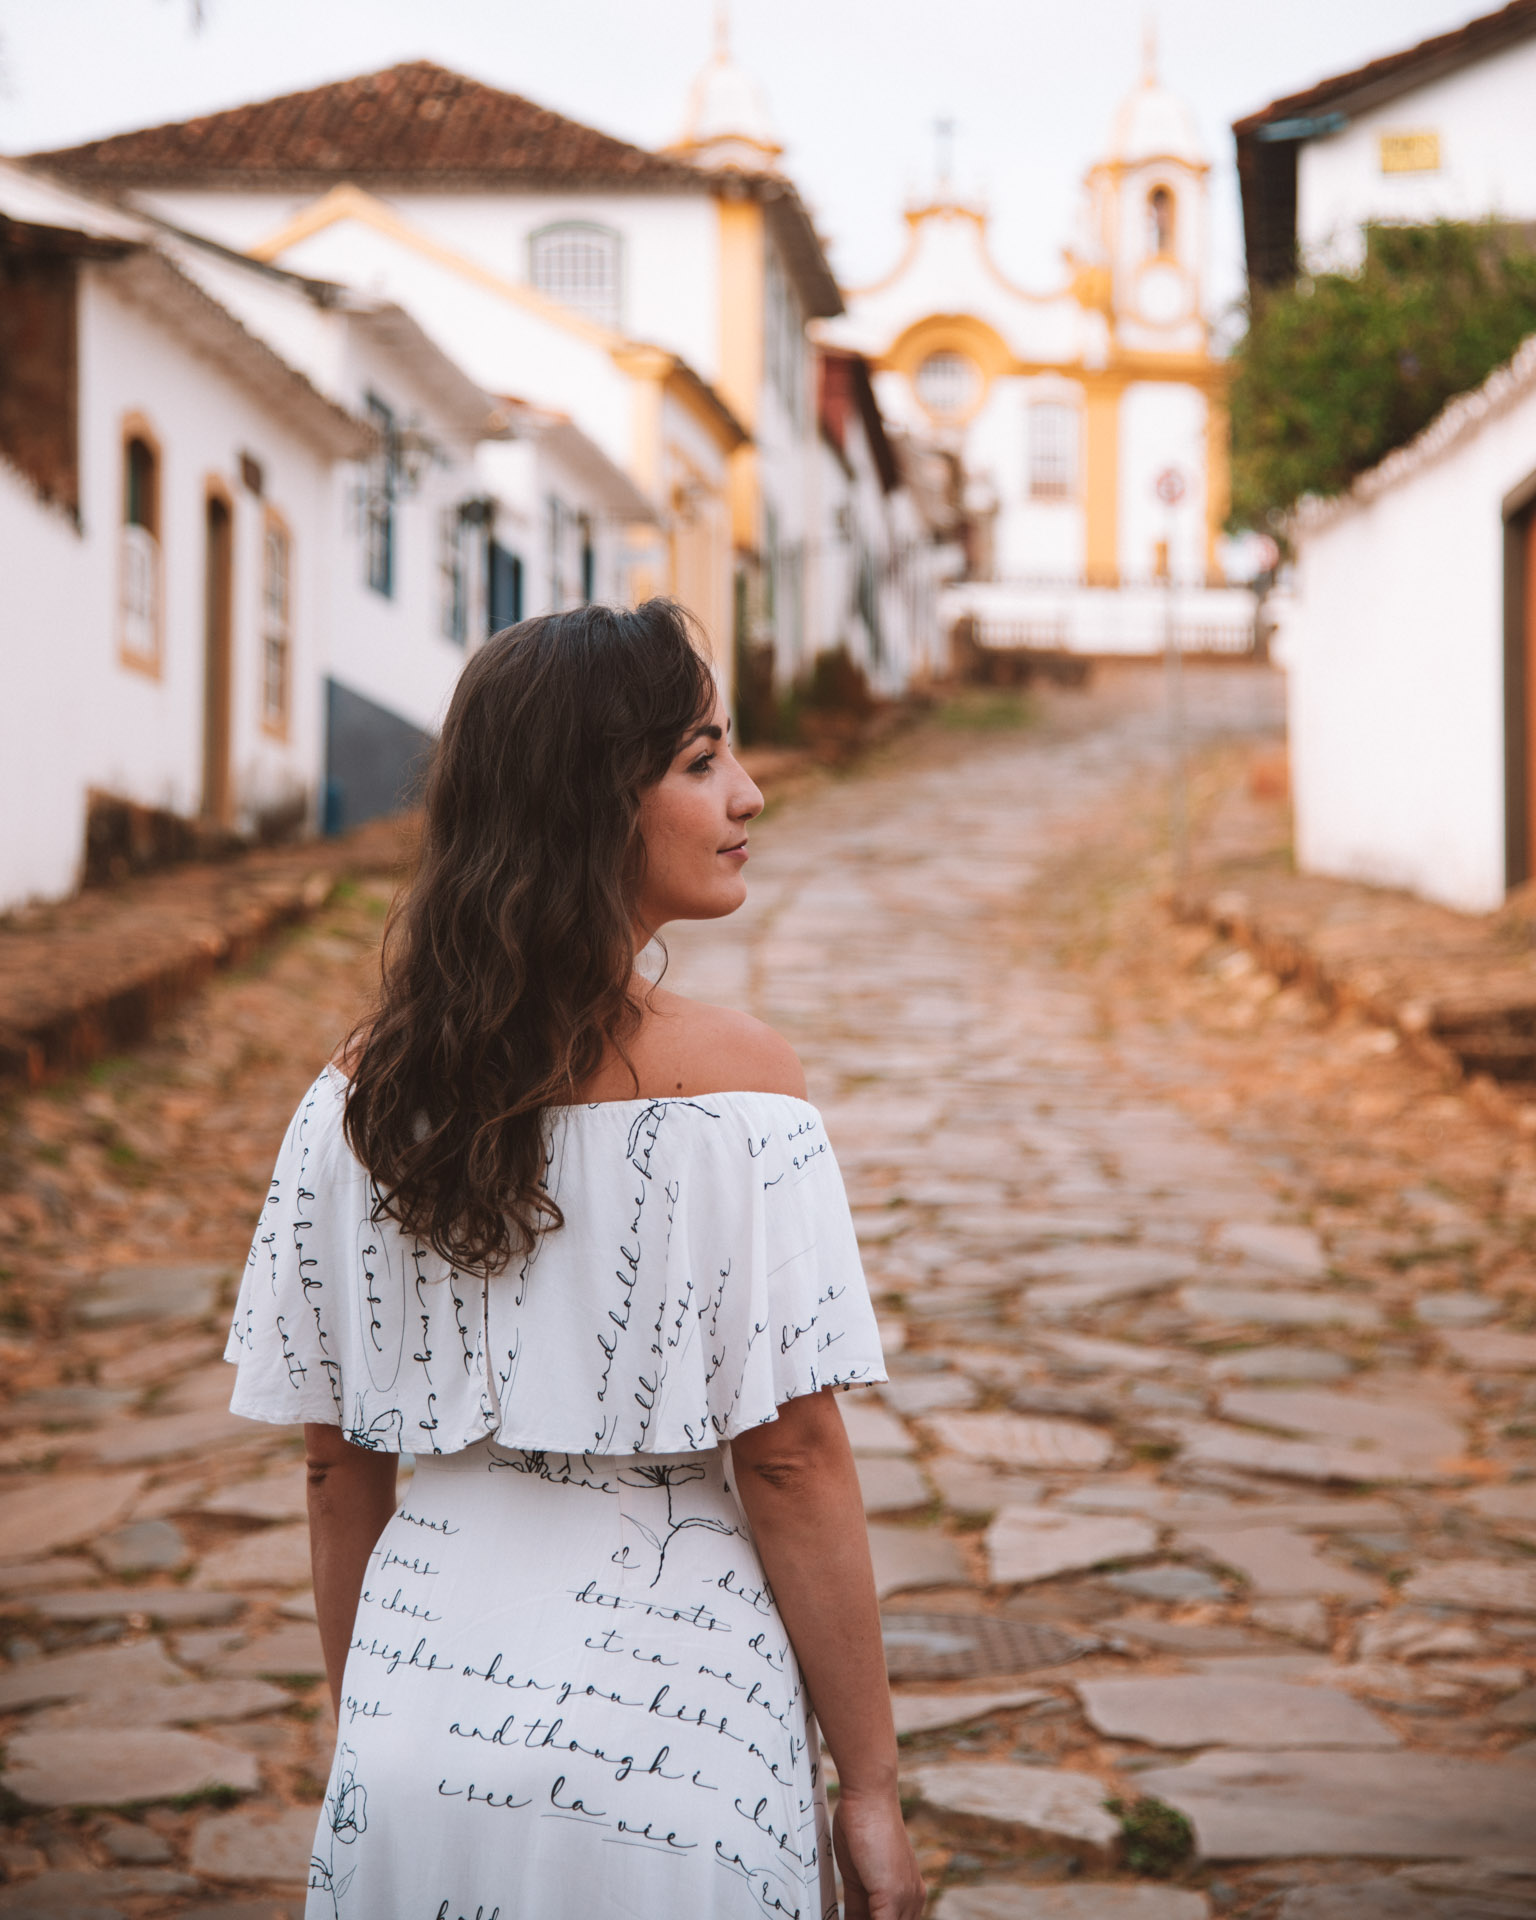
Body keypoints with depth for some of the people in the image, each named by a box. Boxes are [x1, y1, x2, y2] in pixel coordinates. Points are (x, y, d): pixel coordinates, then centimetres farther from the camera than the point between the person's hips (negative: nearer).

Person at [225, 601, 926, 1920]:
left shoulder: (361, 1093, -2)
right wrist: (871, 1791, -6)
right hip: (673, 1718, -4)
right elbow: (792, 1463, -14)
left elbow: (337, 1465, 4)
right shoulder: (732, 1081, -15)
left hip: (424, 1719, 4)